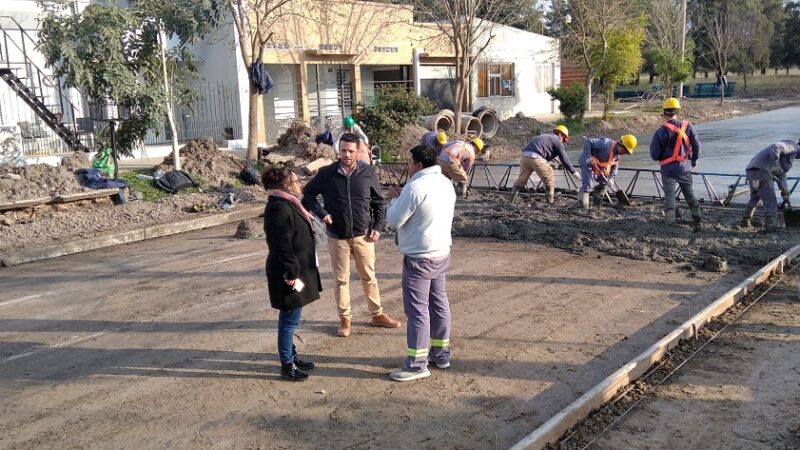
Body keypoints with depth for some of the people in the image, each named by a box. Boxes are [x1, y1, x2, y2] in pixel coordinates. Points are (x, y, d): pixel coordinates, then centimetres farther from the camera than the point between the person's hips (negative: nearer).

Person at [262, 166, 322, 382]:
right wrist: (293, 274, -23)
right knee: (289, 319, 0)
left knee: (290, 318, 19)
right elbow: (283, 246, -25)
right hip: (289, 275, -10)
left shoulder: (287, 204, 12)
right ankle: (287, 366, 10)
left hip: (297, 270, 10)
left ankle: (291, 356, 32)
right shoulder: (279, 208, -21)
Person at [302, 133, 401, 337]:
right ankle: (345, 319, 23)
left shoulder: (369, 172, -4)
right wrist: (321, 213, -8)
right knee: (341, 280, 9)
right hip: (337, 237, 0)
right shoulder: (326, 173, -7)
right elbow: (307, 194, 6)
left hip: (363, 236, 1)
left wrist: (378, 227, -4)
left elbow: (380, 203, 4)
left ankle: (378, 314, 27)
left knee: (369, 277, 13)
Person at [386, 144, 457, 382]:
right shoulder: (445, 183, 8)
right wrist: (403, 199, 10)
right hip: (441, 254, 9)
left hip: (419, 258, -9)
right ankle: (440, 353, 28)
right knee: (439, 302, 17)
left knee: (417, 309, -3)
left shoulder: (416, 187, -20)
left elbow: (394, 221, -15)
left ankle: (416, 364, 3)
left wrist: (395, 199, 2)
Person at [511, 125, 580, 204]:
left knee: (522, 178, 19)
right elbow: (564, 159, 8)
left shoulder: (544, 136, 33)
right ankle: (551, 200, 15)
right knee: (549, 178, 9)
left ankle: (511, 200, 19)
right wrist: (574, 172, 16)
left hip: (524, 156, 7)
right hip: (536, 158, -7)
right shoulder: (557, 141, 11)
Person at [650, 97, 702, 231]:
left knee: (669, 197, 5)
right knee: (690, 196, 18)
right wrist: (694, 159, 15)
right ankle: (697, 221, 22)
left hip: (668, 170, -3)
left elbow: (654, 155, -10)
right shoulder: (687, 126, -5)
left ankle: (670, 223, 5)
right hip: (685, 168, 3)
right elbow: (696, 144, -1)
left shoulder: (661, 132, -13)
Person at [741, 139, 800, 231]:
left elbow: (781, 174, 36)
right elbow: (775, 148, -21)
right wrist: (775, 165, -26)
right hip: (761, 171, -10)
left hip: (751, 171, 10)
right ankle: (771, 229, 7)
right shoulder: (792, 146, 1)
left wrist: (785, 193, 34)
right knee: (771, 203, -1)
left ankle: (746, 222, 39)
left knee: (754, 198, 28)